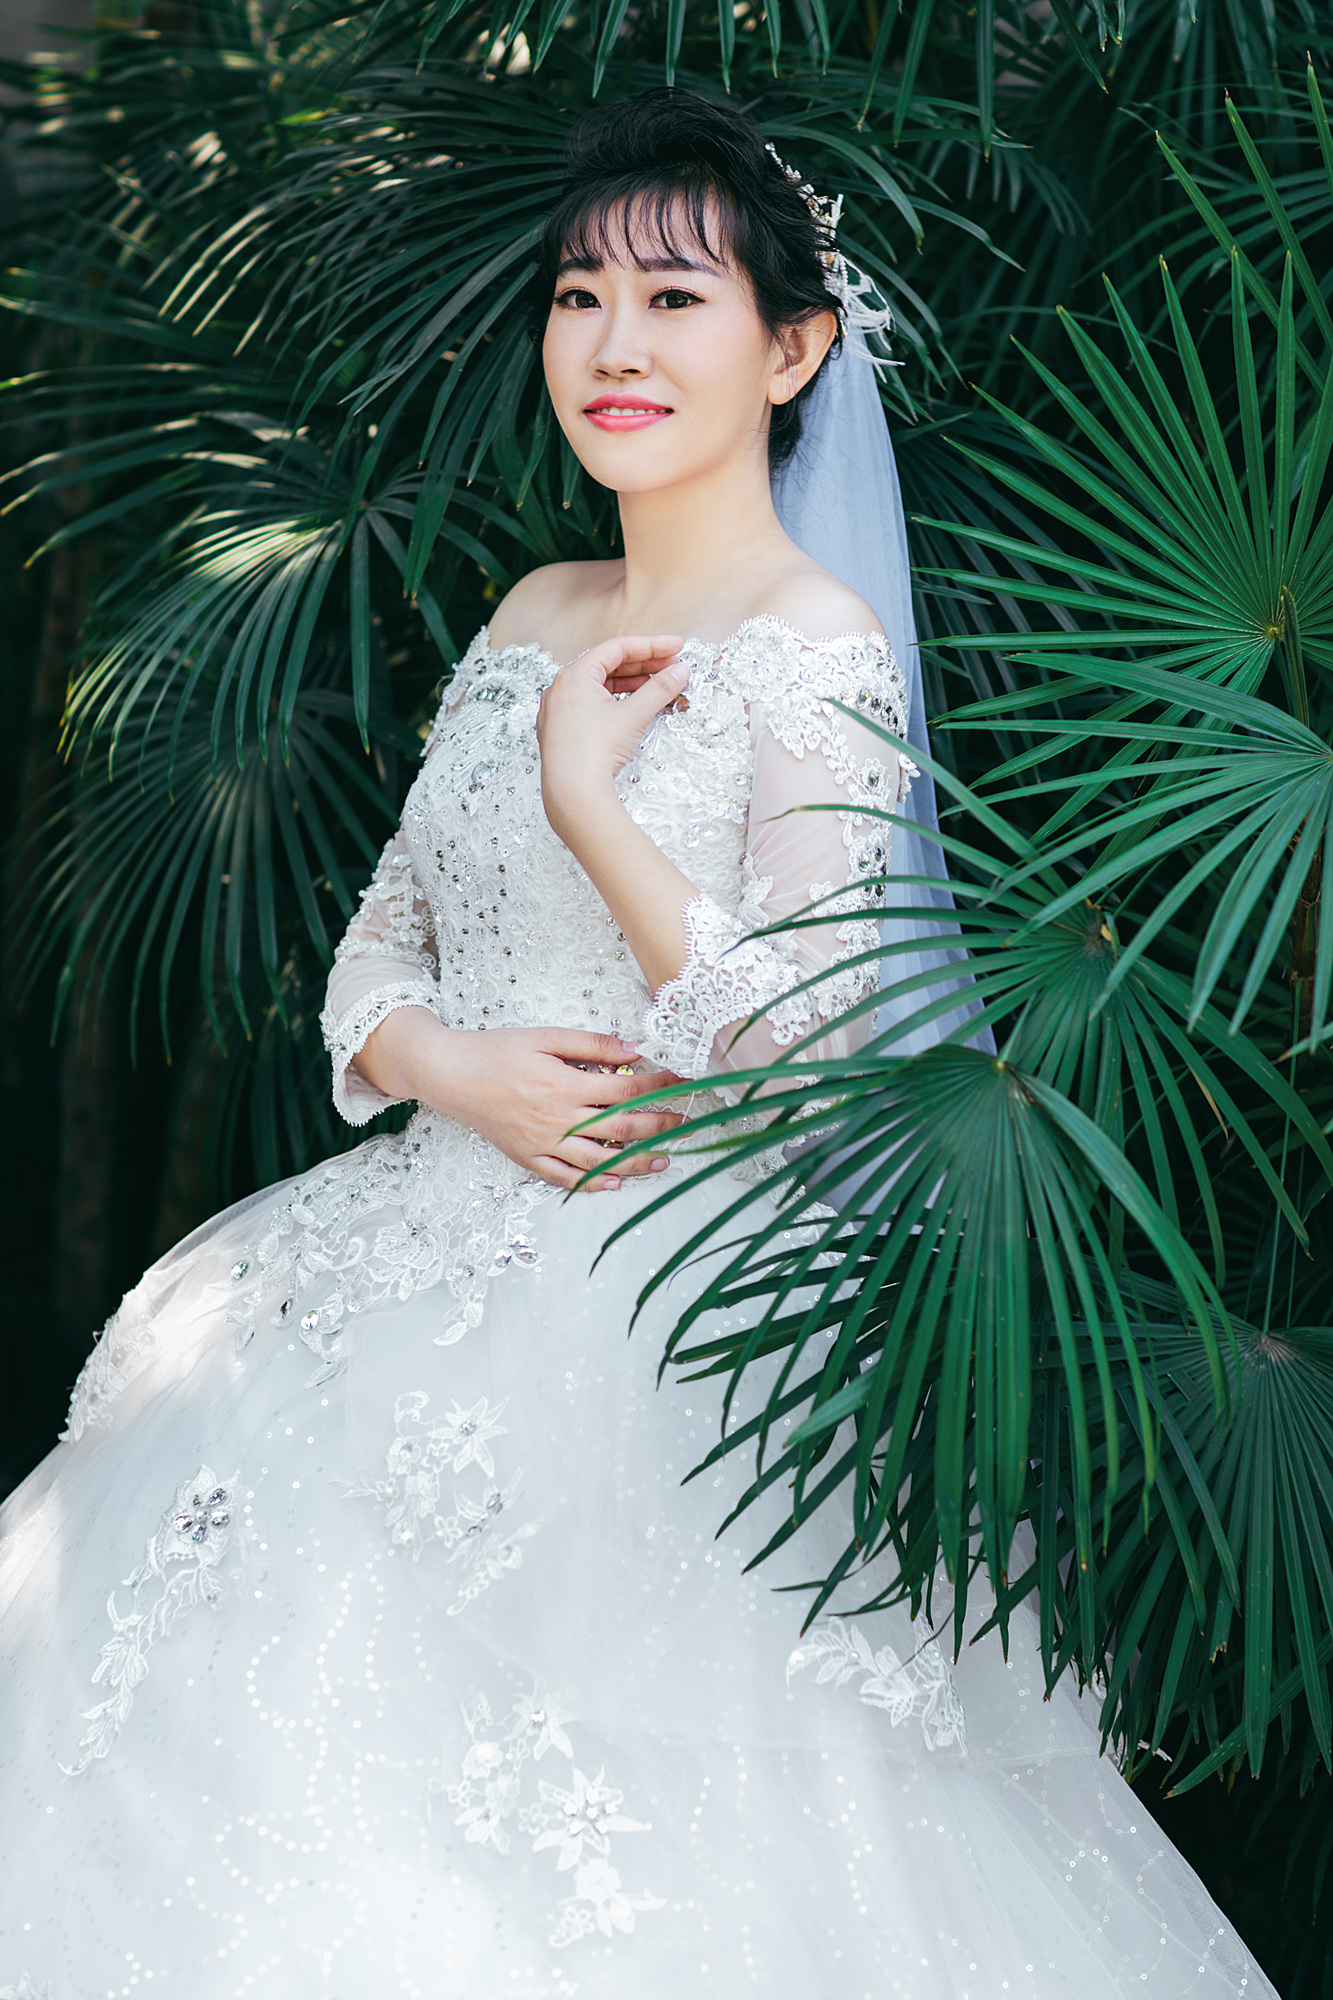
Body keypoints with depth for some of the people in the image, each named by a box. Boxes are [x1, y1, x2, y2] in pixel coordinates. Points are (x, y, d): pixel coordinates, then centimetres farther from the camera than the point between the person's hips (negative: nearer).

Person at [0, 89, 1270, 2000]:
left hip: (675, 1312, -7)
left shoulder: (816, 652, -9)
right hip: (444, 1257, 7)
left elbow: (810, 1060, -16)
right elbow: (378, 952, 14)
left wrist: (589, 799, -15)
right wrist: (459, 1071, -8)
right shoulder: (536, 617, 12)